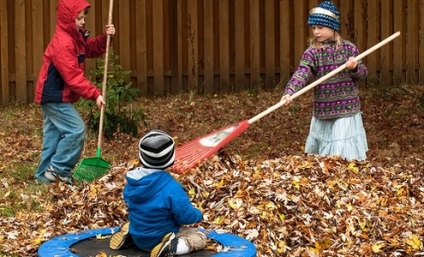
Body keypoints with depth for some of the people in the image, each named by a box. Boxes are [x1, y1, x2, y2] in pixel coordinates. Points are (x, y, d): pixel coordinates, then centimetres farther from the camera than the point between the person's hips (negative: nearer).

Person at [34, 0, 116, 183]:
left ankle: (45, 174, 20)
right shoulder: (63, 43, -24)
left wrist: (105, 38, -3)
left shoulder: (75, 36, 7)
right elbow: (73, 77, -26)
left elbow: (90, 49, 16)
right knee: (76, 129, -12)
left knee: (54, 135, 13)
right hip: (55, 97, -10)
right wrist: (95, 94, -26)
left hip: (53, 96, 10)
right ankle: (58, 170, -3)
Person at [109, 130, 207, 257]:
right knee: (200, 237, 7)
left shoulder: (132, 181, -8)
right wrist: (198, 215, 2)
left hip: (138, 236, 7)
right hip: (160, 238, -7)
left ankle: (128, 235, 9)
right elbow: (186, 216, -20)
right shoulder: (171, 187, -28)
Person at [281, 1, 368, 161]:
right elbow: (301, 74, -19)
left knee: (345, 154, -1)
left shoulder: (349, 48, -2)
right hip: (322, 112, 1)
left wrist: (355, 67, -19)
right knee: (321, 155, 12)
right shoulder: (312, 52, -4)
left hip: (346, 111, -1)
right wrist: (289, 92, -36)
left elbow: (362, 74, 4)